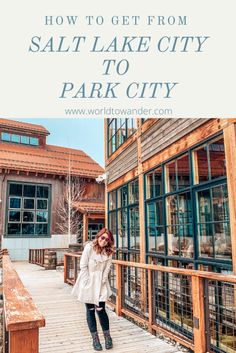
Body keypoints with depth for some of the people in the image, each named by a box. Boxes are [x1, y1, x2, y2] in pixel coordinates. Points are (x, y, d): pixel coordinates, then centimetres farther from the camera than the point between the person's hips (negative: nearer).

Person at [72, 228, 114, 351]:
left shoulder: (109, 252, -5)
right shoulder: (89, 247, -15)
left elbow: (107, 269, -3)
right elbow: (83, 266, -12)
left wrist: (101, 283, -10)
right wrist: (89, 283, -13)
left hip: (100, 283, 2)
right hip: (88, 283, -2)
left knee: (101, 309, 1)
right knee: (90, 310, 7)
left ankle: (107, 337, 19)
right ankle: (95, 339, 19)